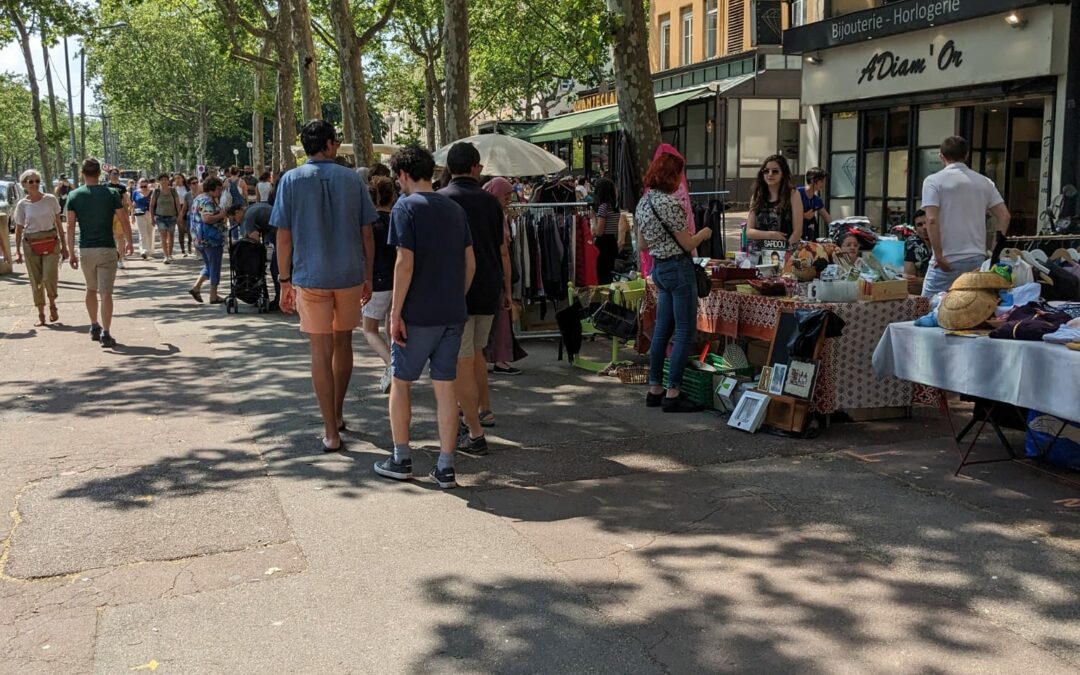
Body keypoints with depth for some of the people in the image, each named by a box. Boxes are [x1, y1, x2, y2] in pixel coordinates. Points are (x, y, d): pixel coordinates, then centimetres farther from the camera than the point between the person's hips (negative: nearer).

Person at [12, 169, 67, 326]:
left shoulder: (50, 199, 0)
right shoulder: (22, 204, 0)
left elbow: (58, 223, 7)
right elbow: (19, 229, 5)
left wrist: (64, 245, 6)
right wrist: (18, 251, -1)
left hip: (51, 242, -1)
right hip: (31, 244, 1)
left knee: (49, 278, -12)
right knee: (36, 281, 4)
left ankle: (52, 304, 15)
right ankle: (41, 314, 14)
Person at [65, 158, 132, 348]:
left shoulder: (74, 195, 0)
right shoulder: (111, 193, -4)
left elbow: (71, 226, -4)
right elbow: (124, 220, -2)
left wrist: (71, 252, 0)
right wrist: (129, 242, 12)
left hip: (85, 250, 2)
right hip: (107, 248, -2)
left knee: (91, 289, 21)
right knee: (106, 292, -3)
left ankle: (94, 327, 29)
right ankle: (106, 333, -9)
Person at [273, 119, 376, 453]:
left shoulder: (292, 180, -2)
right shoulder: (352, 179, 2)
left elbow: (284, 236, -5)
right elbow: (366, 234, 3)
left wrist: (285, 281, 2)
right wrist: (368, 277, 11)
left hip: (311, 277, -2)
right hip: (350, 275, 2)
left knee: (321, 351, 3)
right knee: (343, 344, 18)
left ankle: (332, 432, 4)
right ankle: (337, 415, 32)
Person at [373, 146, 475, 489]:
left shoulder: (406, 207, -9)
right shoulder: (454, 208, 10)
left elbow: (405, 263, -16)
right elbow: (470, 262, 11)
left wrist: (395, 312, -13)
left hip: (418, 313, -5)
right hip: (453, 313, 5)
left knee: (401, 382, 11)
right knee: (445, 386, 8)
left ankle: (401, 460, 18)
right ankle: (445, 467, 11)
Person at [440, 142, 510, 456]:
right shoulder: (490, 201, 6)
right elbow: (503, 250, 9)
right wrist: (507, 289, 19)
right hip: (488, 291, 5)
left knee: (462, 363, 0)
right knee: (476, 353, 21)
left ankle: (475, 435, 2)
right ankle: (475, 413, 31)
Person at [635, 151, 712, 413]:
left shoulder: (643, 202, 8)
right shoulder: (669, 203, -18)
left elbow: (642, 245, 15)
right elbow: (687, 244, -14)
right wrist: (703, 234, 4)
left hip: (658, 268, 9)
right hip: (679, 268, -9)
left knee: (662, 330, 14)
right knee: (685, 332, -3)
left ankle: (655, 390, 19)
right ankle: (673, 394, -2)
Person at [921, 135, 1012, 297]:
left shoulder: (934, 181, -4)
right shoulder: (984, 182, 11)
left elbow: (931, 220, -14)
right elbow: (1004, 216, 6)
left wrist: (938, 256, -12)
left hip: (948, 261, -5)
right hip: (977, 259, 5)